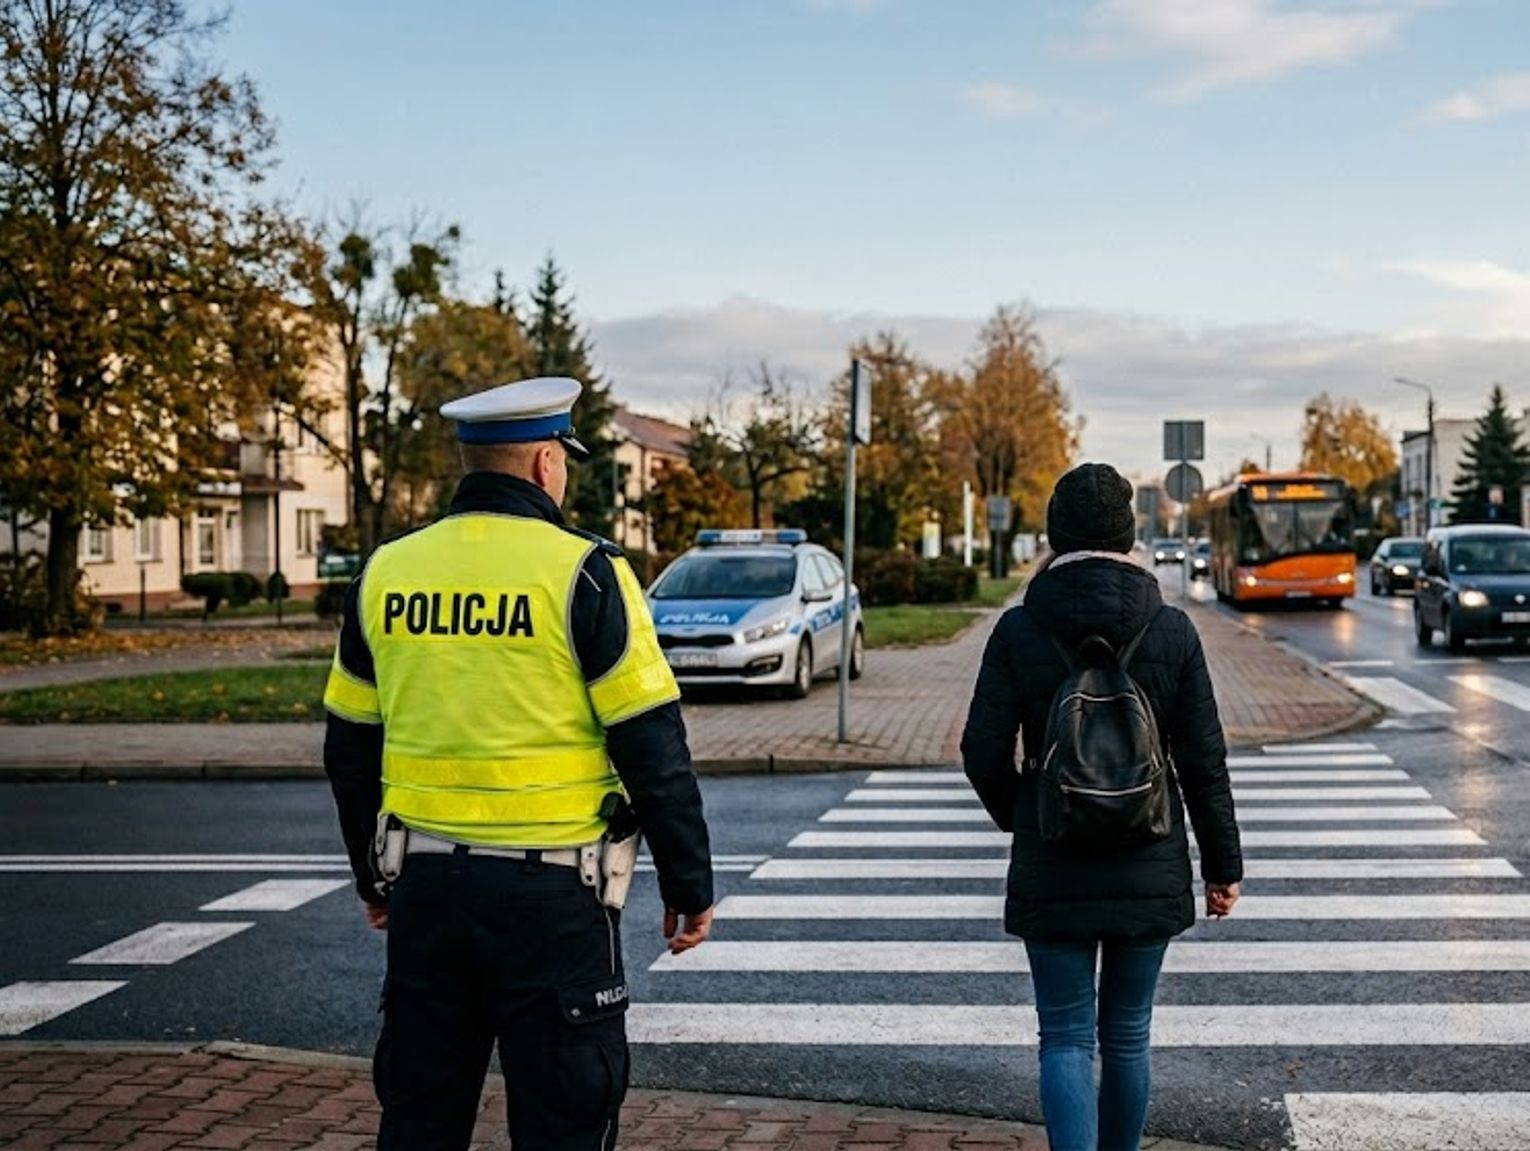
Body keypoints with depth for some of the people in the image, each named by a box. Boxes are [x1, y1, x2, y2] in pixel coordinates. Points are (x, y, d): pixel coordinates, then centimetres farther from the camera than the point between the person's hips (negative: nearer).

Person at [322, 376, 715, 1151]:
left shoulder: (385, 573, 5)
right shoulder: (581, 573, -10)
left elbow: (350, 747, 12)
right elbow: (653, 748, -10)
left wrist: (374, 875, 24)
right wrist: (688, 883, 0)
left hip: (425, 883, 5)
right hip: (550, 890, -5)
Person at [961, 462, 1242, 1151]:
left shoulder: (1017, 630, -7)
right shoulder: (1171, 629, -5)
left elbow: (984, 754, -7)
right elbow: (1203, 760, -3)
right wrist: (1223, 865, 7)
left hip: (1051, 869, -1)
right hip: (1149, 866, 2)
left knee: (1066, 1037, 5)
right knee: (1127, 1034, 16)